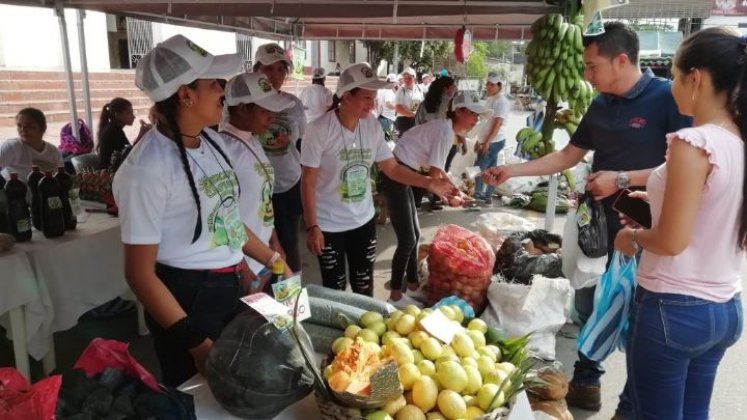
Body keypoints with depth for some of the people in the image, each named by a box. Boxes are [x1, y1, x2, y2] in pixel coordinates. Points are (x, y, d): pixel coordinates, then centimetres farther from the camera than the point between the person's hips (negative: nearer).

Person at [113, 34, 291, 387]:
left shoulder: (212, 140, 1)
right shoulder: (147, 168, -22)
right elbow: (139, 273, -18)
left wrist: (272, 260, 17)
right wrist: (195, 340, -19)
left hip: (231, 288, 7)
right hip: (185, 298, -7)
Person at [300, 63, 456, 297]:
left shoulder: (373, 126, -4)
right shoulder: (320, 131, -19)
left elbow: (391, 167, 1)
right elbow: (308, 182, -14)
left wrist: (430, 183, -8)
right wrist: (312, 227, -15)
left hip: (363, 220, 4)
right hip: (329, 225, -4)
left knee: (364, 286, 16)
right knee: (335, 289, 11)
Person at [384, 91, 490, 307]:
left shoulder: (445, 127, 13)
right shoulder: (445, 129, -16)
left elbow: (436, 167, 20)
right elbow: (434, 173, -18)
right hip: (396, 175, -10)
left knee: (414, 235, 17)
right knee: (407, 239, -4)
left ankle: (412, 283, 32)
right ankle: (395, 294, 10)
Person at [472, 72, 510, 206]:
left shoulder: (501, 101, -15)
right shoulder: (490, 99, 14)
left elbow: (498, 123, -22)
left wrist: (487, 142, -25)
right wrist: (479, 140, 20)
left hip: (493, 141, -9)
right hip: (489, 141, 9)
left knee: (479, 168, -8)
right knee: (490, 169, 12)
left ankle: (478, 196, 1)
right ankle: (487, 197, 18)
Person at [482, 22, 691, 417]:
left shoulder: (668, 98, -14)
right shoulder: (600, 106, 7)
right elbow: (568, 156, 12)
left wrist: (622, 179, -22)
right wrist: (512, 171, 5)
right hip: (599, 226, 7)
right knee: (587, 309, 17)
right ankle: (585, 384, 37)